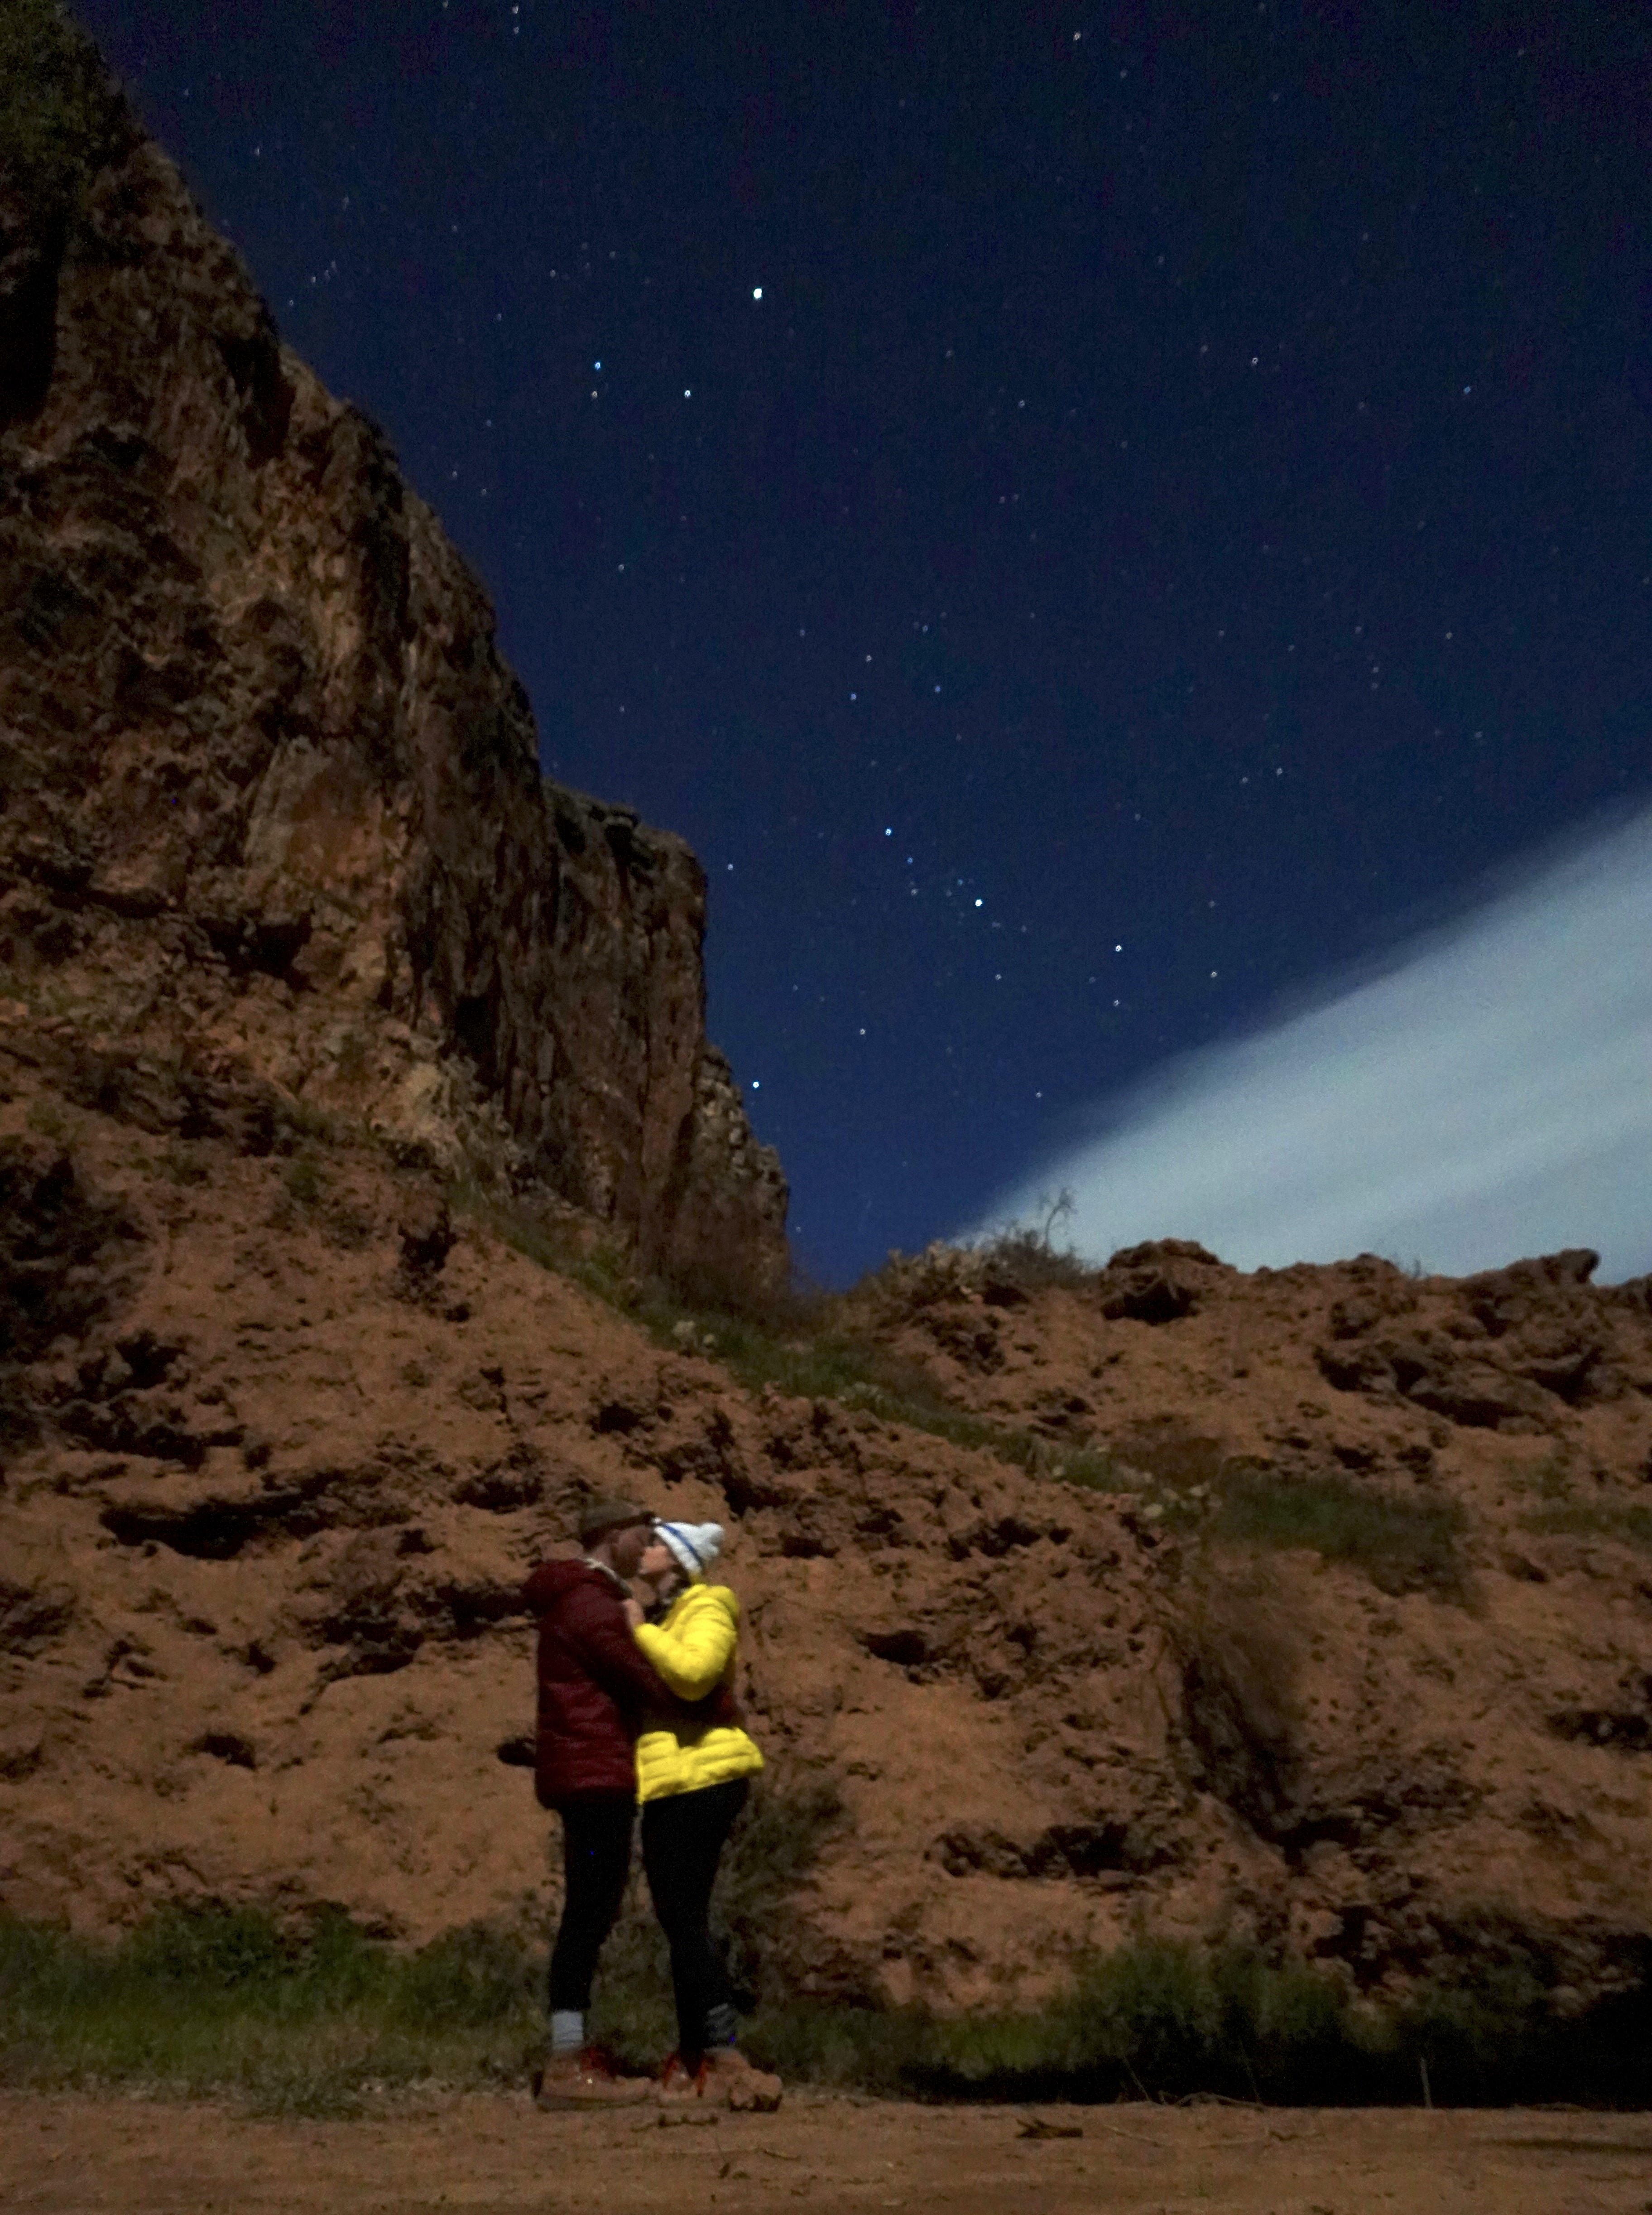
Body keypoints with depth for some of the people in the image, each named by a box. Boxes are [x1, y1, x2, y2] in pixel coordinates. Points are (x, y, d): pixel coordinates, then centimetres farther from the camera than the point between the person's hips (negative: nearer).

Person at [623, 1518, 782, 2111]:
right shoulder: (663, 1618, 22)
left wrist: (638, 1629, -14)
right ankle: (692, 2060, 16)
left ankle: (724, 2056, -11)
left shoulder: (706, 1607, -6)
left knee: (684, 1921, -11)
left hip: (697, 1778, -9)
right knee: (682, 1922, 11)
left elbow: (693, 1673, -23)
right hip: (672, 1784, 9)